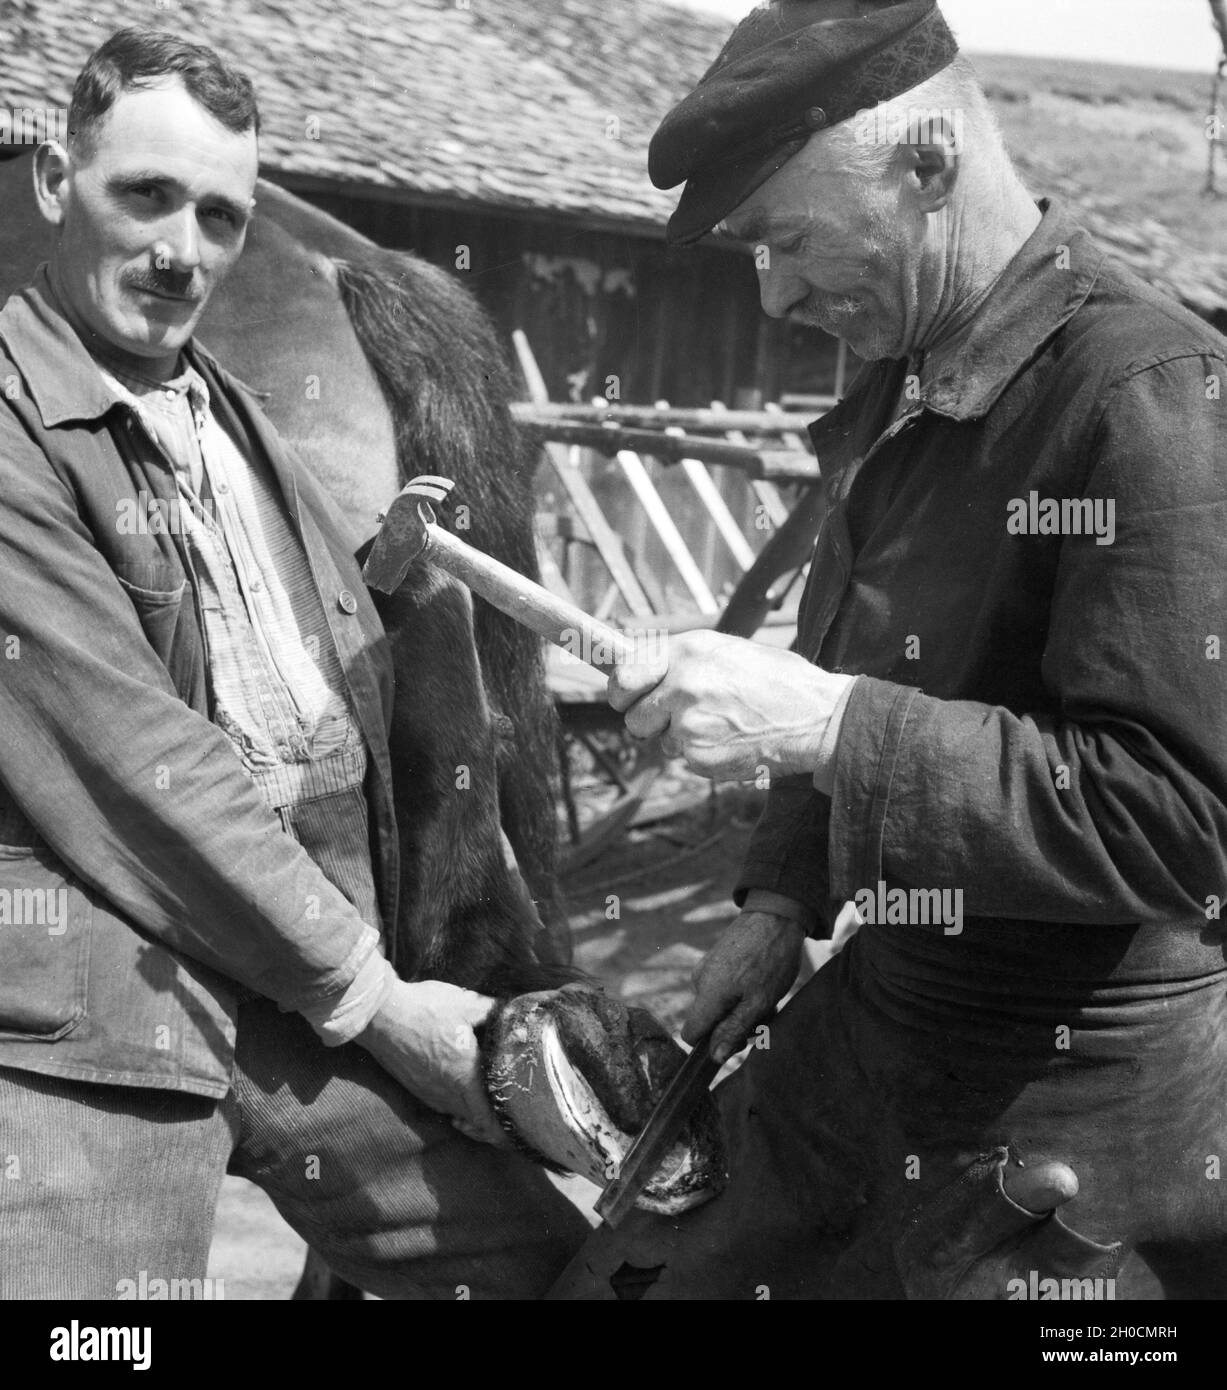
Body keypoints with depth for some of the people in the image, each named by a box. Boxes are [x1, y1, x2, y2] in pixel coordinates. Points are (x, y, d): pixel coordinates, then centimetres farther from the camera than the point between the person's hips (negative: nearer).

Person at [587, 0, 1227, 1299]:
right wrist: (784, 899, 7)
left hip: (1069, 1124, -8)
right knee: (652, 1269, 15)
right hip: (867, 1045, 8)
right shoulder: (902, 387, 7)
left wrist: (823, 723, -30)